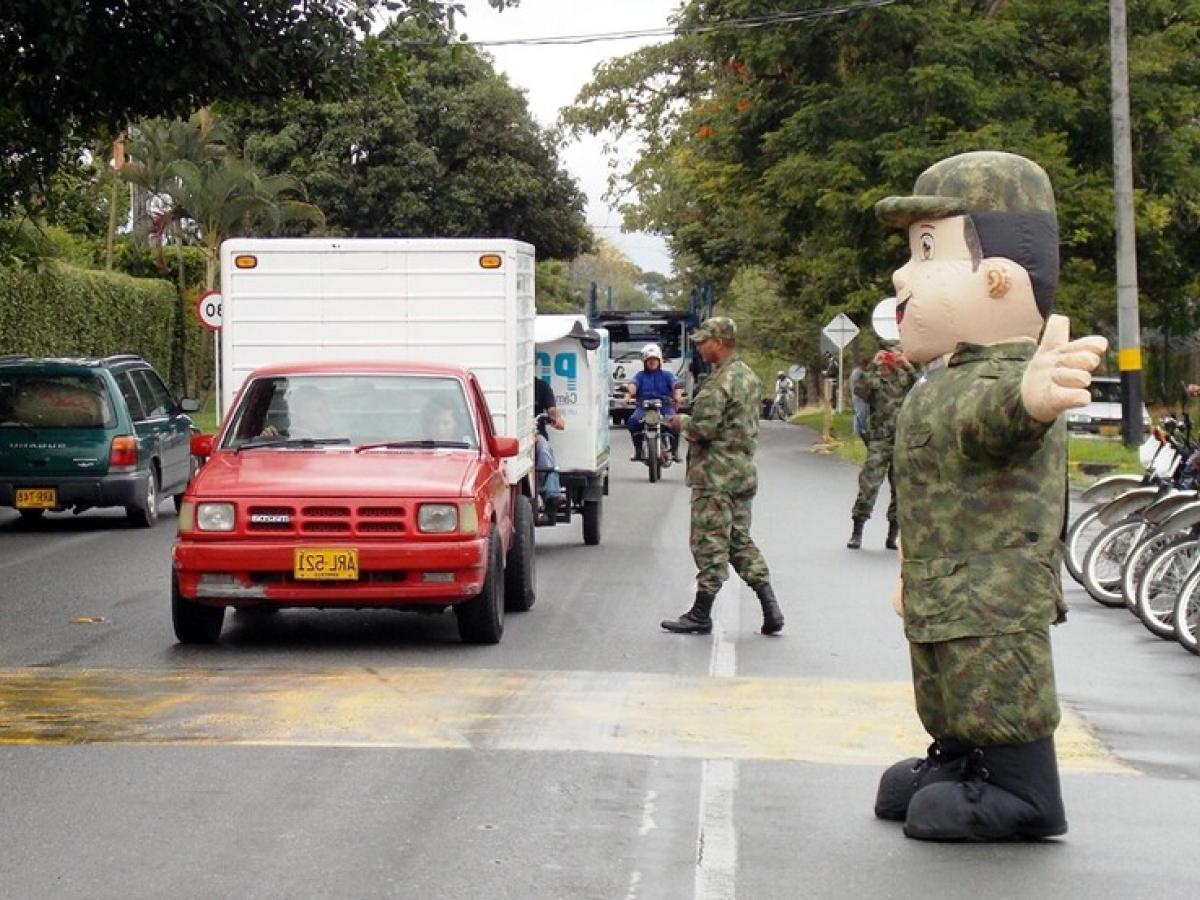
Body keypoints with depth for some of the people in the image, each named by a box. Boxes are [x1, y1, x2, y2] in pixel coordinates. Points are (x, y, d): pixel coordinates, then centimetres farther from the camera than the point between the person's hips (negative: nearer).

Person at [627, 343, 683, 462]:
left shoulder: (666, 375, 13)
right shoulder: (640, 376, 14)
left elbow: (675, 385, -5)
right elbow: (633, 385, -5)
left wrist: (678, 396, -29)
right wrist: (629, 395, -29)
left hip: (665, 406, -1)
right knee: (633, 421, -28)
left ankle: (675, 450, -12)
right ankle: (639, 450, -12)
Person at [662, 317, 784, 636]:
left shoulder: (719, 383, -18)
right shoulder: (749, 376, 13)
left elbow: (703, 428, -24)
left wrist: (680, 422, -3)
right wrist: (691, 423, 17)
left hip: (716, 477, -9)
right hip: (744, 472, 9)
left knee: (710, 543, -2)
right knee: (740, 541, 14)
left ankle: (701, 614, 4)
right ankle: (770, 608, 8)